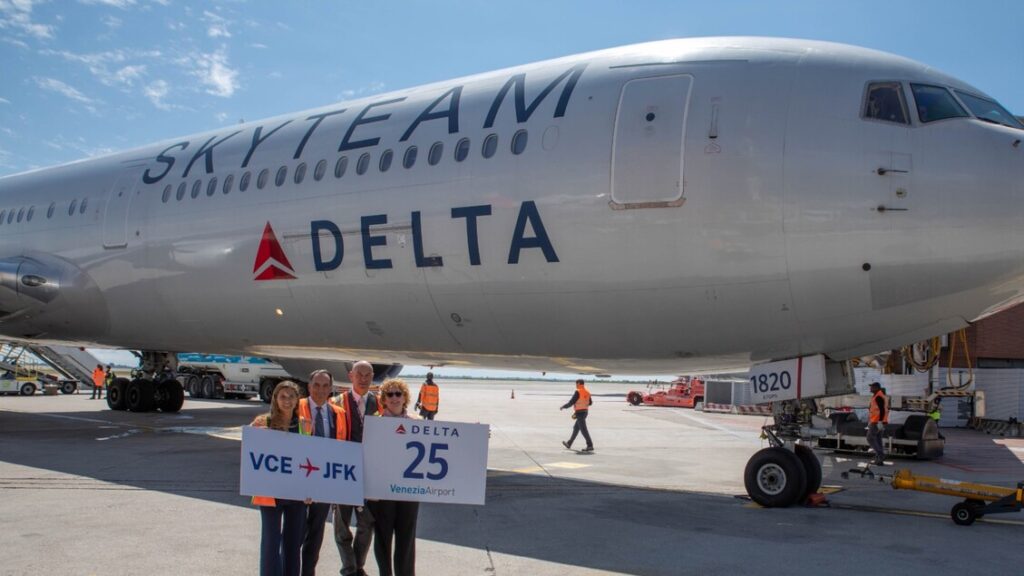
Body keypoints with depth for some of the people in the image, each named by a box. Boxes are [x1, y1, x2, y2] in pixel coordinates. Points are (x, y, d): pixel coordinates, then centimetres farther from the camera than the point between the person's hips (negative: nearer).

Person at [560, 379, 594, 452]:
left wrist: (563, 407, -1)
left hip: (580, 412, -9)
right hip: (585, 411, 9)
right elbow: (590, 402, 15)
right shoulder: (587, 392, 7)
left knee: (583, 430, -7)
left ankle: (590, 446, -11)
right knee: (576, 428, 18)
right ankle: (569, 444, 29)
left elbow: (571, 402, -15)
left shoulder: (578, 392, -17)